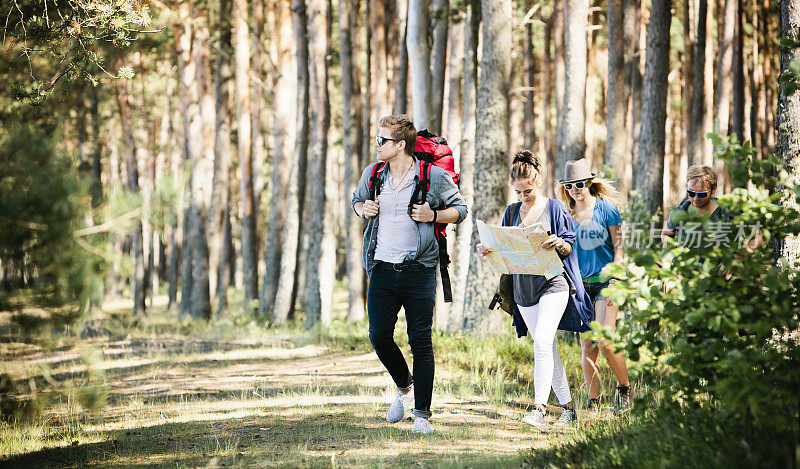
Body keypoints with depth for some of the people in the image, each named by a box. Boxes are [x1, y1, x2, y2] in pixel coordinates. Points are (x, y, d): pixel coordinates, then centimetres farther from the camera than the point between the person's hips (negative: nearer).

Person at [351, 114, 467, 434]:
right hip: (382, 269, 4)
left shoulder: (434, 177, -5)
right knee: (379, 337, -1)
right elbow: (357, 200, 25)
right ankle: (404, 387, 28)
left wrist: (434, 216, -11)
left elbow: (460, 209, 7)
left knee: (420, 342, -3)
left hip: (418, 270, -4)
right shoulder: (372, 175, 7)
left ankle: (422, 414, 5)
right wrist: (363, 210, 2)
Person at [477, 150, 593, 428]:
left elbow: (569, 248, -1)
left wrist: (559, 244, -23)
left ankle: (539, 408, -24)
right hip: (524, 287, 5)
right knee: (548, 350, 7)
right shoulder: (512, 212, 13)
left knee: (542, 340, -21)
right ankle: (567, 408, 15)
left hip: (553, 282, -5)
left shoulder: (553, 208, 0)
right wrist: (487, 252, -3)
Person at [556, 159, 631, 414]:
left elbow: (618, 247, -1)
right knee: (587, 346, 0)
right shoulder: (566, 215, 10)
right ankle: (592, 403, 3)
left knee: (605, 341, -15)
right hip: (580, 283, 4)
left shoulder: (606, 208, -1)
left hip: (606, 280, -4)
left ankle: (624, 388, 5)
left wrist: (615, 282, -10)